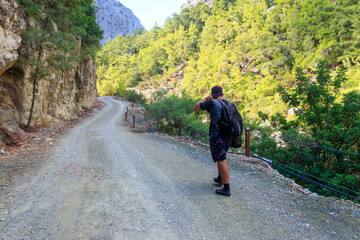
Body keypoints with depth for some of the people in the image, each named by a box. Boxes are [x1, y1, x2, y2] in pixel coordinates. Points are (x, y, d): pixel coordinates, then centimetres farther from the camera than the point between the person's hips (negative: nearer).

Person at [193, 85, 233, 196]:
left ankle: (226, 189, 0)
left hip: (217, 136, -7)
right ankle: (220, 178, 39)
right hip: (228, 136, 7)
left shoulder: (212, 102, -8)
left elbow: (196, 107, 4)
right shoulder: (230, 104, 10)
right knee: (221, 156, 27)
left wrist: (206, 98, 10)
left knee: (221, 161, -3)